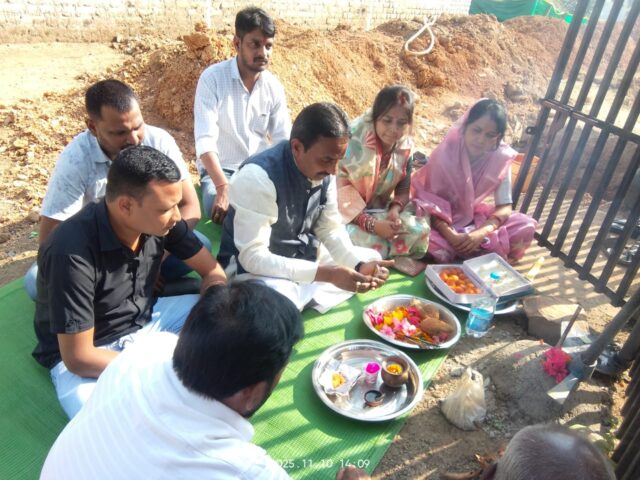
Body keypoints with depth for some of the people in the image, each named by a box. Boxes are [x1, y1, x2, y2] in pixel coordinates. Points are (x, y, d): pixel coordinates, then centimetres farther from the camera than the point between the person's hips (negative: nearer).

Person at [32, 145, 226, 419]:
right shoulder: (72, 253, -32)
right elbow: (78, 357, -26)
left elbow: (213, 272, -5)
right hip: (83, 358, -5)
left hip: (145, 321, 5)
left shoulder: (160, 220, -17)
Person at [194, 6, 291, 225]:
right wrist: (223, 187, -35)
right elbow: (205, 141, -21)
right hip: (220, 170, -4)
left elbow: (284, 140, 1)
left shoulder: (274, 86, 1)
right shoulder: (212, 78, -12)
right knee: (226, 212, -34)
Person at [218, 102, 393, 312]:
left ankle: (306, 298, -5)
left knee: (371, 259, 5)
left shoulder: (324, 171, -8)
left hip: (304, 256, 8)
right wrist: (327, 273, -35)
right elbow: (253, 257, -31)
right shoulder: (258, 176, -29)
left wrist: (360, 265, -17)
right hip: (253, 266, -7)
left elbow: (331, 228, 2)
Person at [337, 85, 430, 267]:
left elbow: (404, 189, 8)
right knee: (371, 244, -32)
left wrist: (395, 210, -17)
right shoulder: (353, 141, -21)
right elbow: (337, 189, -21)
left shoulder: (406, 147, -3)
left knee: (420, 230, -17)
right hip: (348, 215, -5)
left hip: (382, 211, 6)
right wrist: (371, 224, -28)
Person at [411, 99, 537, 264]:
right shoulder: (445, 153, -22)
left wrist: (481, 233, -32)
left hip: (472, 216, 3)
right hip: (440, 218, -3)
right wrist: (450, 236, -34)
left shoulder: (501, 157, -14)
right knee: (429, 241, -36)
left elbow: (505, 206, -13)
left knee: (525, 227, -13)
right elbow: (429, 202, -19)